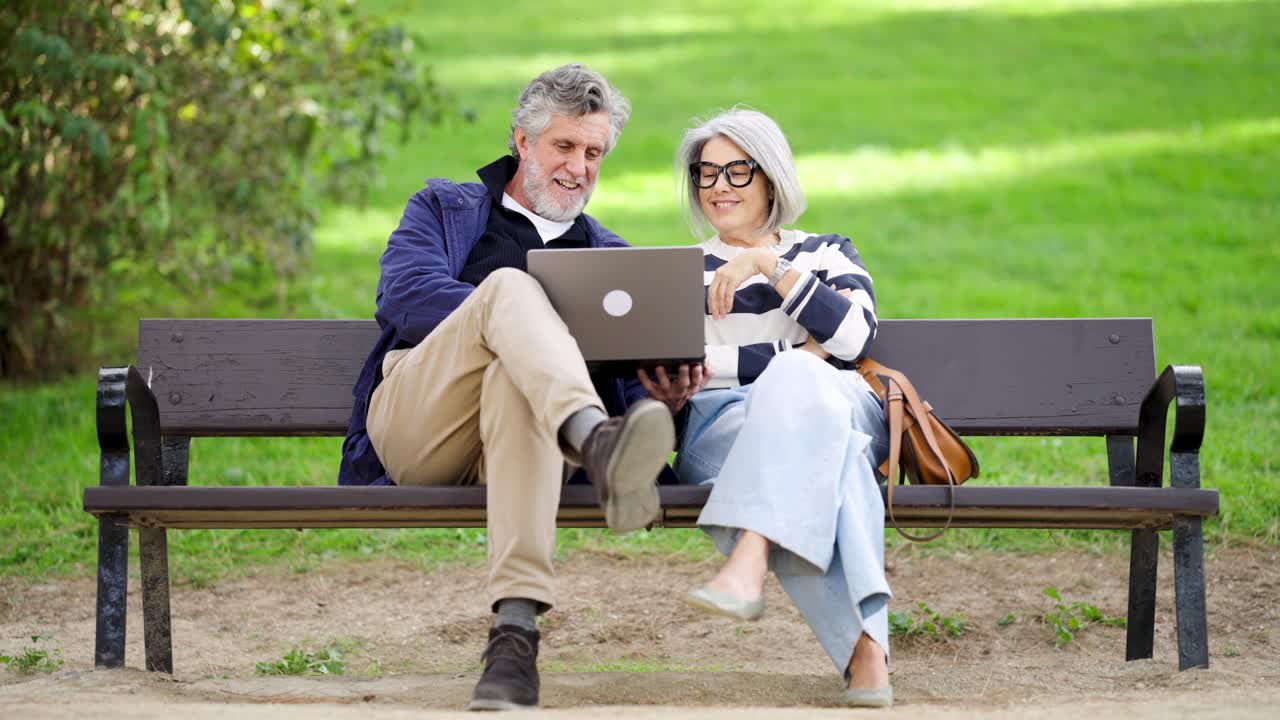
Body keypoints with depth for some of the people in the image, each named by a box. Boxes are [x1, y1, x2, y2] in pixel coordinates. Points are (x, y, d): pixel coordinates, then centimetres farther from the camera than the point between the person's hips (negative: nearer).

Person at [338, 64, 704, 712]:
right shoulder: (445, 208, 26)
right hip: (413, 427, -1)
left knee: (518, 375, -39)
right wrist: (523, 317, -9)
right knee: (509, 285, -29)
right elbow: (403, 298, 3)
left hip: (511, 436, 1)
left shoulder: (608, 256, 32)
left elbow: (630, 384, 19)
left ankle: (515, 631, -56)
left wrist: (667, 388, -6)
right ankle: (597, 442, -62)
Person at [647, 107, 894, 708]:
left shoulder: (828, 253, 25)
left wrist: (767, 265, -5)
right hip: (725, 427, 0)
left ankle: (748, 564, -60)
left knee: (798, 385, -41)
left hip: (842, 412, 0)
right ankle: (865, 645, -57)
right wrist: (794, 354, -3)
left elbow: (854, 337, 2)